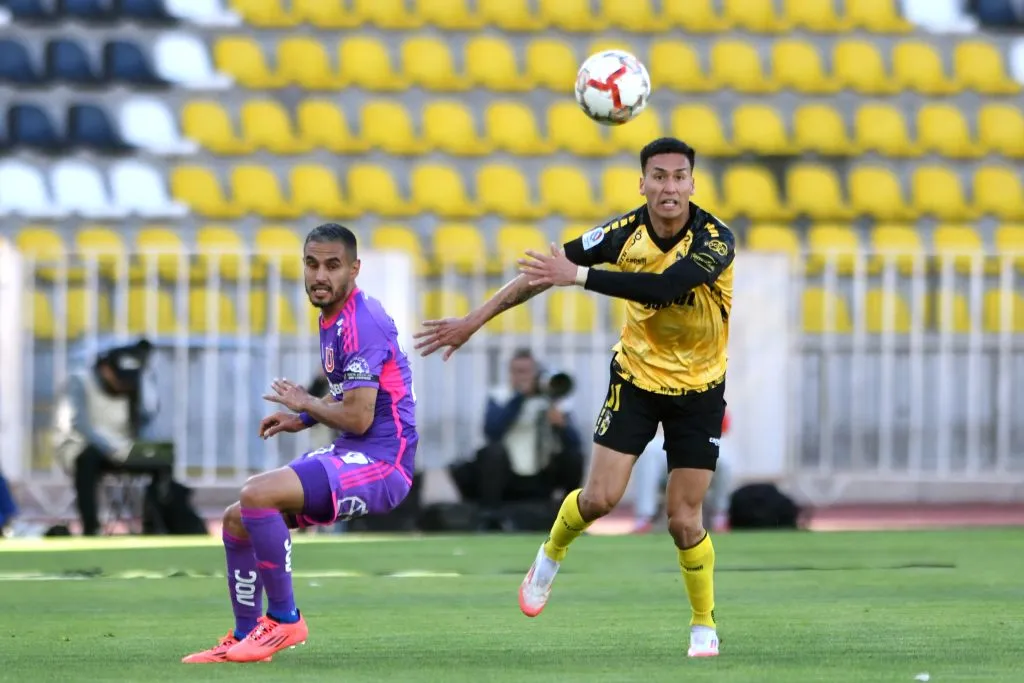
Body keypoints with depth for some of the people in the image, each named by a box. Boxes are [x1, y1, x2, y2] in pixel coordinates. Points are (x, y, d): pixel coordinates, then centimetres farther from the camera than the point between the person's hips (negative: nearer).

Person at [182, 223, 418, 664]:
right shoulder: (332, 318, 12)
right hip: (352, 457, 10)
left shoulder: (360, 323, -18)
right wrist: (302, 420, 14)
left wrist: (304, 404, -5)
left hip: (381, 462, -10)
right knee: (236, 521, 11)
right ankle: (244, 637, 19)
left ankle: (284, 620, -13)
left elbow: (358, 417, -22)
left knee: (257, 495, -26)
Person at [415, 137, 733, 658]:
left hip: (698, 387, -2)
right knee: (600, 498, -8)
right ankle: (551, 556, 25)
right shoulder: (626, 232, -15)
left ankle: (704, 624, 17)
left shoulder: (714, 240, -24)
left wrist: (579, 275, -42)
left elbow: (665, 287, -41)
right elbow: (544, 272, -8)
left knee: (684, 521, -4)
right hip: (637, 375, 2)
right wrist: (473, 321, -9)